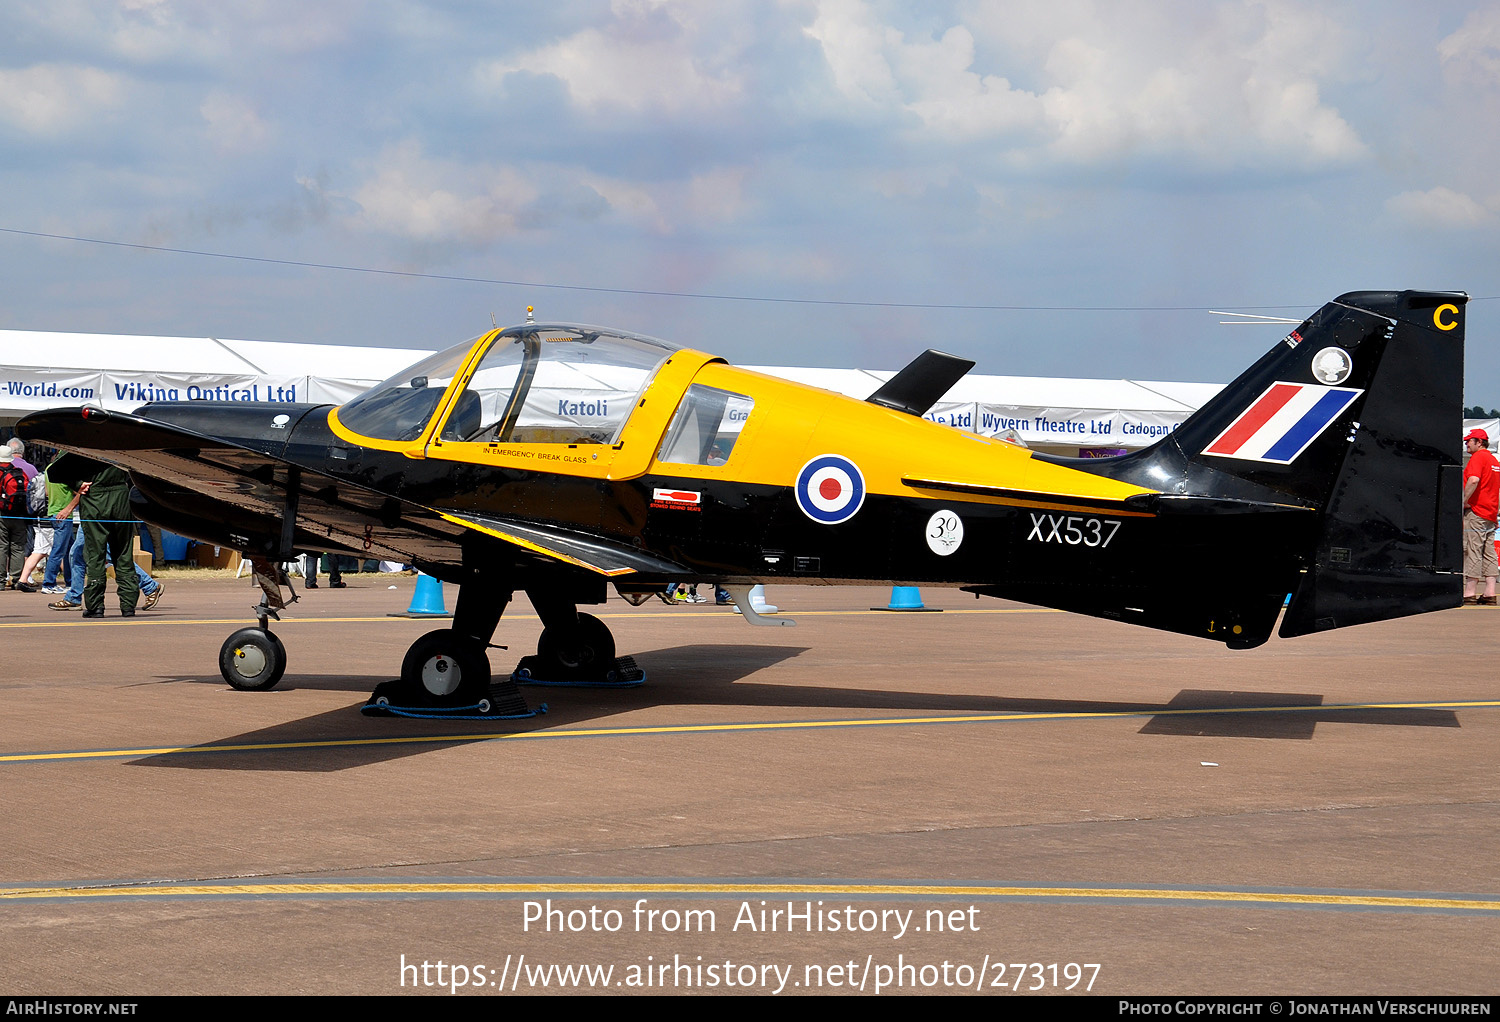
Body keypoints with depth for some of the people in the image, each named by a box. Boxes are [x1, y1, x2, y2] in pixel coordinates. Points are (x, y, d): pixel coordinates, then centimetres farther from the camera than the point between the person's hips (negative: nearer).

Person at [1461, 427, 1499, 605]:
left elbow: (1473, 480, -26)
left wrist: (1465, 502, -18)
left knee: (1472, 551, -7)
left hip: (1475, 511, -9)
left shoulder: (1478, 457, -9)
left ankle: (1470, 592, -8)